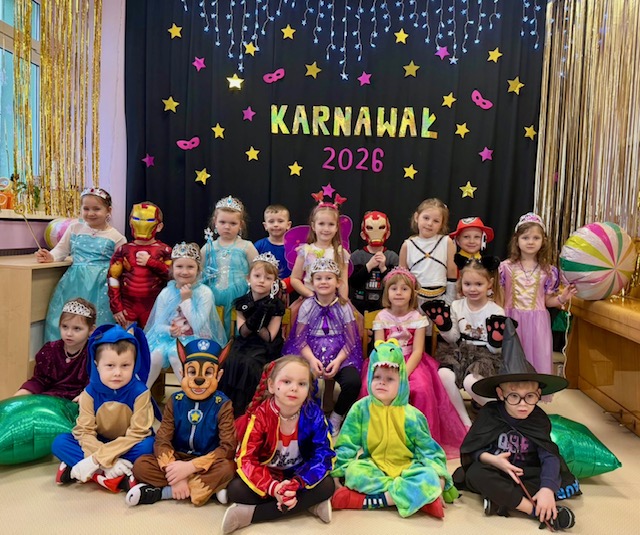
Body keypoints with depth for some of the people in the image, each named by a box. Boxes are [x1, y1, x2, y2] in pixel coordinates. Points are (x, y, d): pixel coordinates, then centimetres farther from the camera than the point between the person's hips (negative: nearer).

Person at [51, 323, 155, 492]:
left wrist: (99, 458, -28)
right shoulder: (90, 392, -14)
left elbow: (137, 434, -23)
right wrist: (107, 462, -28)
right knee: (59, 442, -17)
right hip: (98, 444, 3)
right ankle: (119, 477, -26)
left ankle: (76, 469, -22)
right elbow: (85, 431, -14)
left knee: (146, 446, -33)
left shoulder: (139, 392, -22)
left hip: (128, 447, -3)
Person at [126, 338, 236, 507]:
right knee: (140, 464, -19)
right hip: (177, 459, 3)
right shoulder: (175, 401, -3)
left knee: (227, 468, -34)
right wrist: (173, 473, -25)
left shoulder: (223, 405, -11)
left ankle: (160, 491, -23)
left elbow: (229, 447, -18)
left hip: (207, 464, -2)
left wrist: (191, 466, -25)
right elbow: (162, 440, -9)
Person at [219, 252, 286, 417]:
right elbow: (243, 333, -4)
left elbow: (269, 337, -10)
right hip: (244, 343, 3)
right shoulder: (242, 302, 4)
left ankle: (241, 411, -15)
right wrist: (251, 321, -24)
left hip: (265, 348, -3)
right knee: (230, 362, -27)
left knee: (249, 365, -31)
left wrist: (258, 322, -25)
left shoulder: (276, 305, -5)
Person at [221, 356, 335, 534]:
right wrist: (273, 488, -40)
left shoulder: (314, 415, -17)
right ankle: (308, 504, -22)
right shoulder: (260, 416, -21)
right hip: (266, 476, -1)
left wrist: (296, 484, -36)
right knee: (235, 490, -27)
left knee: (327, 486, -26)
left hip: (299, 476, 1)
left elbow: (324, 454, -20)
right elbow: (246, 459, -23)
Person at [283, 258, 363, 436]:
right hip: (310, 354, 0)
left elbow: (351, 340, -2)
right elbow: (300, 339, -2)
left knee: (353, 381, -29)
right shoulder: (307, 306, 3)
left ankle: (335, 419, 0)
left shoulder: (344, 307, 1)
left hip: (340, 355, 0)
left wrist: (338, 361, -17)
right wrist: (312, 360, -18)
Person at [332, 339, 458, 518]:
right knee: (354, 472, -31)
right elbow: (346, 446, -1)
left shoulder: (411, 415, -2)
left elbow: (428, 450, 0)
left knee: (429, 478, -29)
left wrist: (438, 476, -15)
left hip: (406, 470, 1)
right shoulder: (360, 408, -3)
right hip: (373, 468, 0)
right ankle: (418, 496, -29)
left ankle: (369, 500, -29)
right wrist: (338, 475, -10)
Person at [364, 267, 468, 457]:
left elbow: (417, 351, -9)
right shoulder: (382, 317, 0)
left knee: (422, 389, -29)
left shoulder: (417, 318, -2)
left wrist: (403, 374, -24)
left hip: (411, 362, -1)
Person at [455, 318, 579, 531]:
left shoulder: (539, 419, -8)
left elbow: (550, 457, -20)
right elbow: (470, 450, -9)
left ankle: (500, 499, -29)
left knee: (556, 480, -26)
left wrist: (547, 489, -36)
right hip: (496, 472, -1)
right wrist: (492, 459, -29)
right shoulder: (489, 414, -12)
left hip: (527, 475, 1)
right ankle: (539, 511, -33)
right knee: (475, 474, -33)